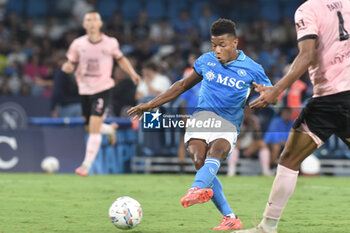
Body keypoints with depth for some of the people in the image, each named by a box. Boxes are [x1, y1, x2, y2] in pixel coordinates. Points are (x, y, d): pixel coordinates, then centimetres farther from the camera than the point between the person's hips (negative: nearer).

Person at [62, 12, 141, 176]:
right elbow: (71, 64, 5)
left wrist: (132, 74, 8)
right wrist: (67, 67, -17)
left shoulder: (110, 43, -3)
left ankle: (87, 165, -17)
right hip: (85, 89, 3)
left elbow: (120, 59, 14)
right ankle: (110, 129, 48)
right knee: (90, 128, 11)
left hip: (102, 88, -3)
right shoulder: (78, 44, -1)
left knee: (94, 125, -18)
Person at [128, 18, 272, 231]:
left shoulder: (252, 69, 2)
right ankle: (230, 218, -23)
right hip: (202, 116, 2)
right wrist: (151, 104, 21)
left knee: (215, 152, -34)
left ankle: (196, 190, -64)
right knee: (199, 160, -25)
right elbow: (183, 85, 22)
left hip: (228, 124, -2)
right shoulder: (206, 61, 10)